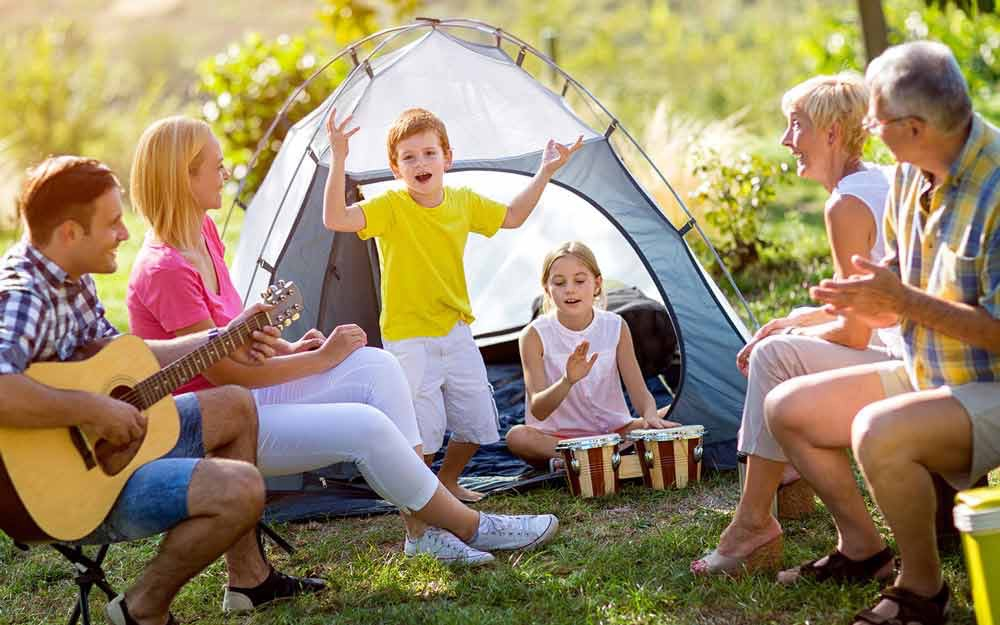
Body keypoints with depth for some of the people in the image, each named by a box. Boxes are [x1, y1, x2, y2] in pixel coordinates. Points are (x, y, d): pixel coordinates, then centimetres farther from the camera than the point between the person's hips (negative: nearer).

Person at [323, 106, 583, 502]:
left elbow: (512, 217, 16)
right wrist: (338, 159, -40)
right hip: (409, 338, -5)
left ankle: (448, 482, 36)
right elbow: (335, 219, -31)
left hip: (455, 332, 5)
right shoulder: (389, 206, -16)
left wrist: (544, 173, 10)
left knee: (477, 420, 11)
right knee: (423, 426, -8)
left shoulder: (465, 202, 0)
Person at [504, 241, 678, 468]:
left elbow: (639, 392, -4)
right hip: (557, 435, -3)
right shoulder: (535, 336, -10)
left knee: (670, 430, -21)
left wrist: (650, 415, -28)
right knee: (517, 436, -34)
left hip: (611, 430, 3)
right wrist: (567, 381, -39)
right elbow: (538, 411, -19)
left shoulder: (615, 327, -2)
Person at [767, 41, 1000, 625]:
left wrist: (905, 302, -27)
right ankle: (862, 548, 21)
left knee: (880, 432, -35)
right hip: (928, 376, 9)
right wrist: (880, 302, -3)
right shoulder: (913, 173, 1)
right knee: (787, 407, 8)